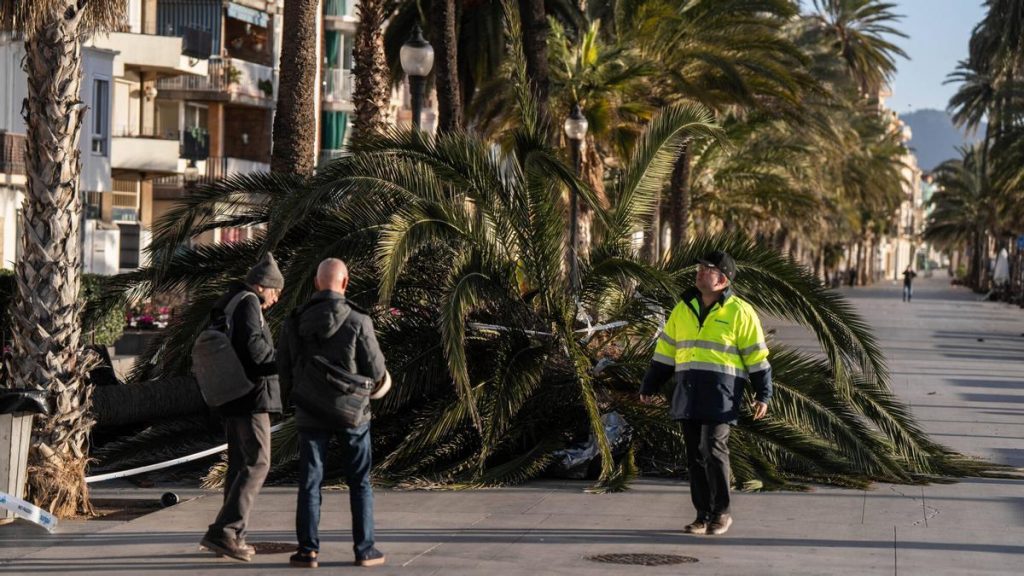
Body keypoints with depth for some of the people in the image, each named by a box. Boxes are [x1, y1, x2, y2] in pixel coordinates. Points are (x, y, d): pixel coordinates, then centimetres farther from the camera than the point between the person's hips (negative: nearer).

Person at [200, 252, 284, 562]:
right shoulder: (249, 303, -11)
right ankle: (224, 532, -18)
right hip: (251, 396, -10)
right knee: (257, 464, -10)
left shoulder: (227, 306, 19)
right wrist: (281, 360, -8)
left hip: (232, 397, 10)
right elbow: (254, 345, -23)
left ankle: (233, 537, 13)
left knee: (238, 465, 12)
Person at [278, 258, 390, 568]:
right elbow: (376, 371, -9)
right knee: (359, 482, 9)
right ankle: (364, 548, 8)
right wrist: (372, 382, 14)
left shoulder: (295, 322, -3)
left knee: (309, 482, 6)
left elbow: (283, 370, 2)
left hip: (311, 413, 2)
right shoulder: (357, 321, -12)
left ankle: (308, 550, 2)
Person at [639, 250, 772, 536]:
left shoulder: (739, 313, -3)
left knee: (713, 450, -13)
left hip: (721, 395, -5)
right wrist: (649, 386, 17)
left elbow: (757, 357, -2)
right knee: (694, 455, 5)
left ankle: (721, 512, 1)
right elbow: (665, 350, 18)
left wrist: (763, 395, -6)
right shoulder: (683, 309, 13)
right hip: (688, 394, 5)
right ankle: (703, 515, 13)